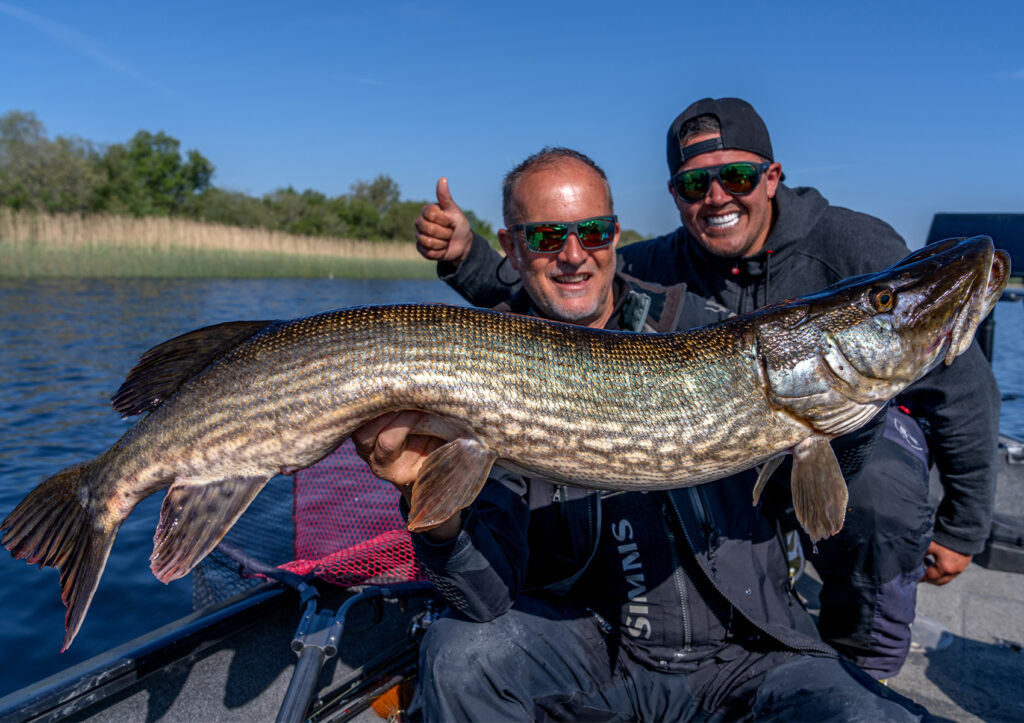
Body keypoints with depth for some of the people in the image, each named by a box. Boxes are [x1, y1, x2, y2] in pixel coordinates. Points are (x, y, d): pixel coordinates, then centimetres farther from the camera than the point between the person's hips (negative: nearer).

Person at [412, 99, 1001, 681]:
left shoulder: (859, 249, -21)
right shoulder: (668, 266, -14)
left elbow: (963, 385, -12)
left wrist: (964, 528, -7)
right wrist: (465, 257, -32)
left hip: (866, 422, -2)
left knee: (878, 489, -35)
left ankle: (862, 667, -5)